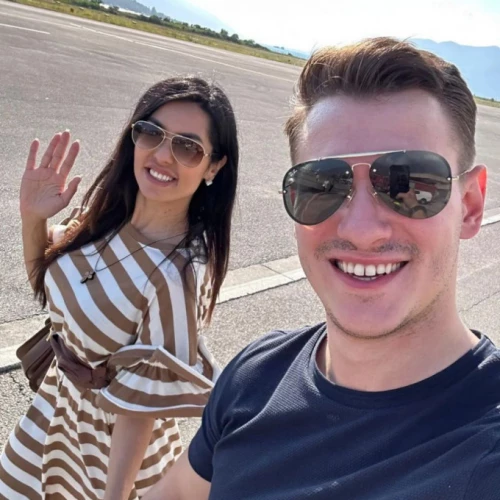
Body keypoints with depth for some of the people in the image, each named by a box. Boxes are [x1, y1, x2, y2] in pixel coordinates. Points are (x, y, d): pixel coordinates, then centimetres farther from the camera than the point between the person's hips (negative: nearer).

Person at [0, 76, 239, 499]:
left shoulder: (177, 276, -34)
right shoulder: (110, 203, -13)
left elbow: (142, 407, -24)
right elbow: (45, 279, 4)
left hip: (109, 443, -6)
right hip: (58, 404, 7)